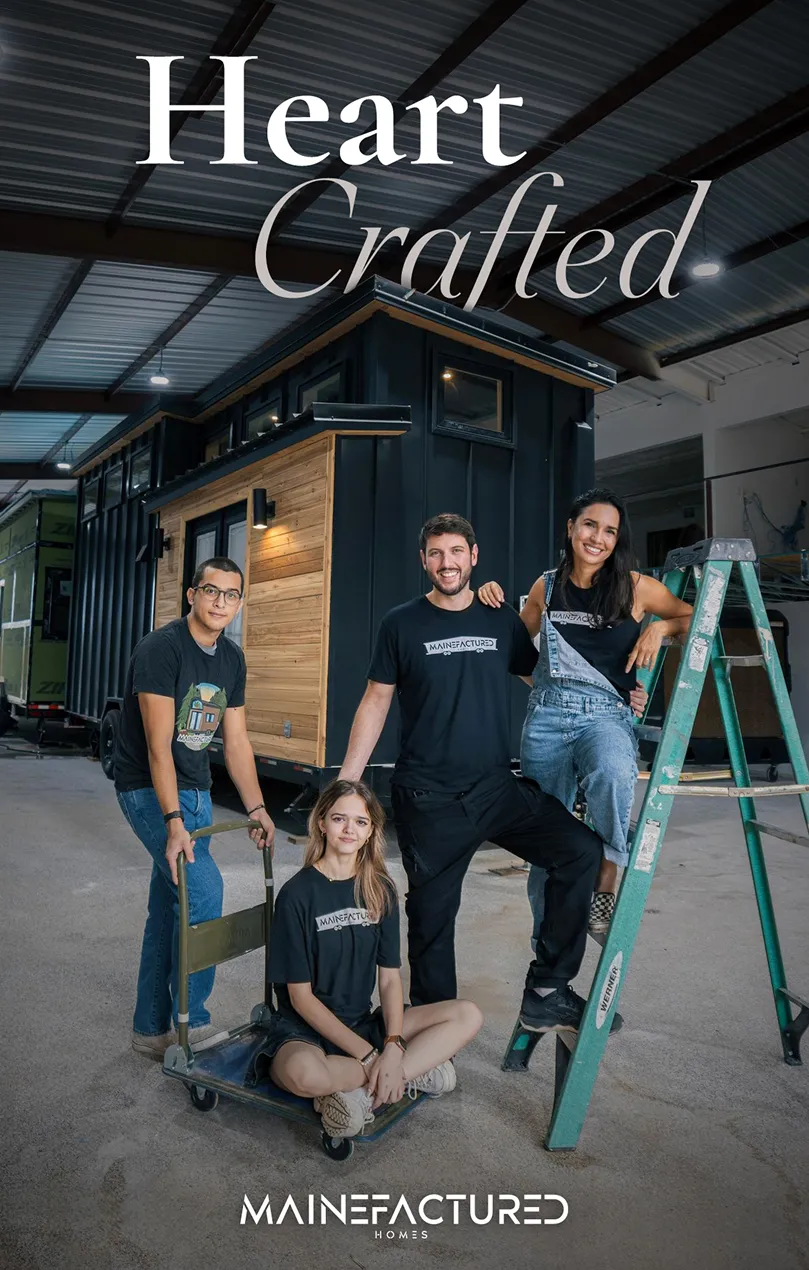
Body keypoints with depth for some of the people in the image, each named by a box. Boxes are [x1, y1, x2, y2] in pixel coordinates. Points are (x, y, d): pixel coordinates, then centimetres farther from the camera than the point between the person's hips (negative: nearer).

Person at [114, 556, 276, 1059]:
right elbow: (159, 745, -23)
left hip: (195, 791, 7)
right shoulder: (161, 648, -18)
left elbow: (236, 741, 8)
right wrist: (174, 821, -29)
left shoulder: (232, 659, 5)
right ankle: (191, 1022, -1)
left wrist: (257, 808, 4)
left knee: (170, 906, 11)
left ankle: (152, 1030, 23)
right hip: (149, 789, -7)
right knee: (203, 889, -17)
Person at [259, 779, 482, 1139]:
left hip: (362, 1022, 6)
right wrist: (370, 1056, -20)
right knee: (304, 1073, -40)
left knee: (468, 1015, -11)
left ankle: (359, 1091, -19)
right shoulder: (297, 894, -12)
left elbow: (390, 977, 0)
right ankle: (414, 1072, -17)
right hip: (304, 1029, -5)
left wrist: (393, 1045, -19)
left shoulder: (380, 890, 3)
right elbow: (301, 996, -14)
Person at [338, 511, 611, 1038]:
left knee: (582, 848, -15)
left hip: (499, 787, 2)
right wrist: (345, 783, 1)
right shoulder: (402, 624, 1)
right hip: (428, 798, -2)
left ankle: (546, 991, -1)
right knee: (432, 915, 4)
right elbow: (375, 704, 4)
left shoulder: (503, 622, 7)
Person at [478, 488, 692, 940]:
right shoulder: (547, 586, 9)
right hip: (547, 715, 3)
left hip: (606, 714, -2)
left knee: (613, 773, -40)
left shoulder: (636, 587, 1)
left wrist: (661, 627, -8)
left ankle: (607, 879, -17)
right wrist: (495, 604, 7)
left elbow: (696, 618, 10)